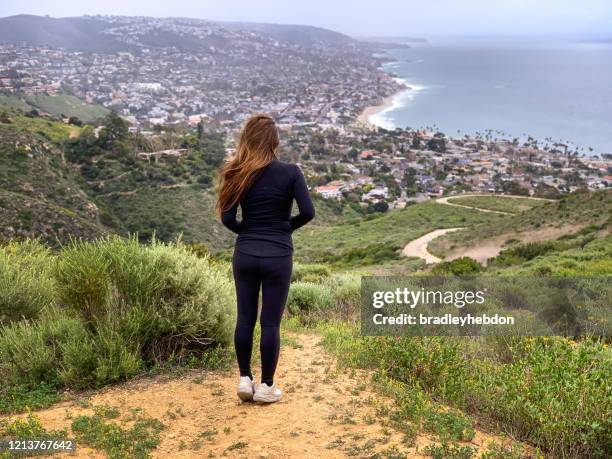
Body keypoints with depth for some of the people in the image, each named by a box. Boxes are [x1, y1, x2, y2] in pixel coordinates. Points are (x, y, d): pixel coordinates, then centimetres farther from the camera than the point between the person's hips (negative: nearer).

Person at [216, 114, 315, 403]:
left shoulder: (237, 174, -2)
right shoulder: (290, 172, -7)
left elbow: (227, 218, -5)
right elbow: (308, 212, -12)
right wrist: (286, 227, 7)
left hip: (245, 255, 2)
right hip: (278, 257, -2)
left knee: (245, 318, 14)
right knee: (270, 322, 5)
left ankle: (245, 380, 22)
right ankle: (266, 386, 15)